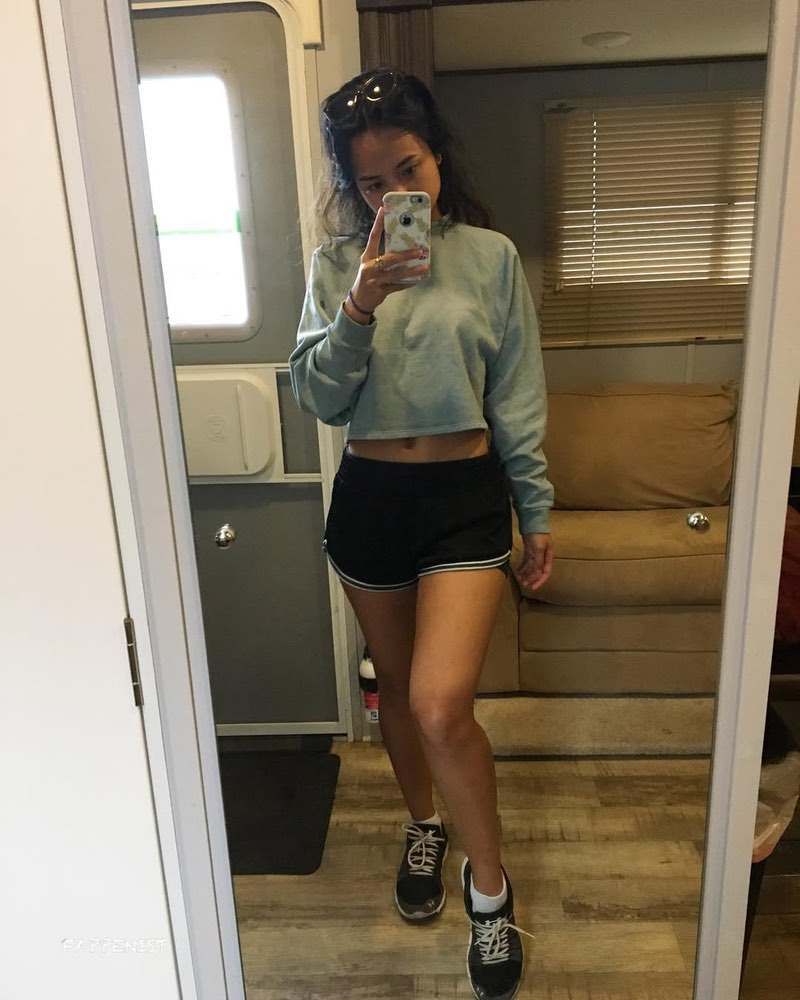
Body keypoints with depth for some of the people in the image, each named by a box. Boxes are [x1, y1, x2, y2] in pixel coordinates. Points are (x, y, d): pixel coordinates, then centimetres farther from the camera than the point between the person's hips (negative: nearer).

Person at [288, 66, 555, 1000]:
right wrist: (359, 309, -23)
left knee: (442, 704, -14)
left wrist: (538, 512, 3)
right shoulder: (337, 263, 2)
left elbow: (518, 399, 1)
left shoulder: (491, 256, -1)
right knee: (397, 689, 17)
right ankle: (423, 827, 45)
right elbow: (318, 398, -7)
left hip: (466, 494, -2)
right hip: (369, 496, 3)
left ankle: (489, 884, 14)